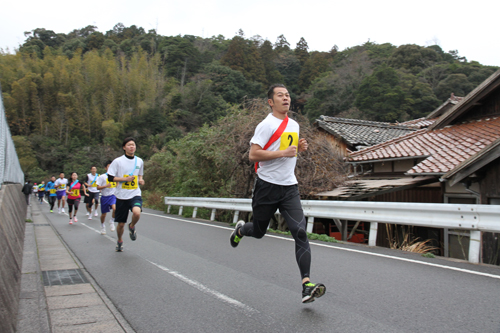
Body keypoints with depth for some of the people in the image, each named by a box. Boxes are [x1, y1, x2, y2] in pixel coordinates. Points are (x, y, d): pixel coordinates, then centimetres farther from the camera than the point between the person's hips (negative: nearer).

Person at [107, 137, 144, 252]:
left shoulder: (139, 161, 8)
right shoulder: (118, 161, -4)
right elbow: (110, 178, -5)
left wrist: (140, 180, 2)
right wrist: (125, 179, -16)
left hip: (135, 194, 1)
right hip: (121, 196, -1)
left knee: (137, 212, -30)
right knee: (121, 223, 8)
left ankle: (132, 227, 4)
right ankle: (119, 241, 38)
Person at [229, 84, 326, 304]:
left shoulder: (294, 125, 14)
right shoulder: (267, 125, -9)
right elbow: (253, 154, -16)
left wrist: (299, 148, 7)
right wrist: (283, 153, -20)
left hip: (290, 187, 5)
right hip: (267, 186, -4)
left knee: (300, 232, -11)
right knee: (259, 232, 12)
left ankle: (307, 285, -13)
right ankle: (240, 230, 49)